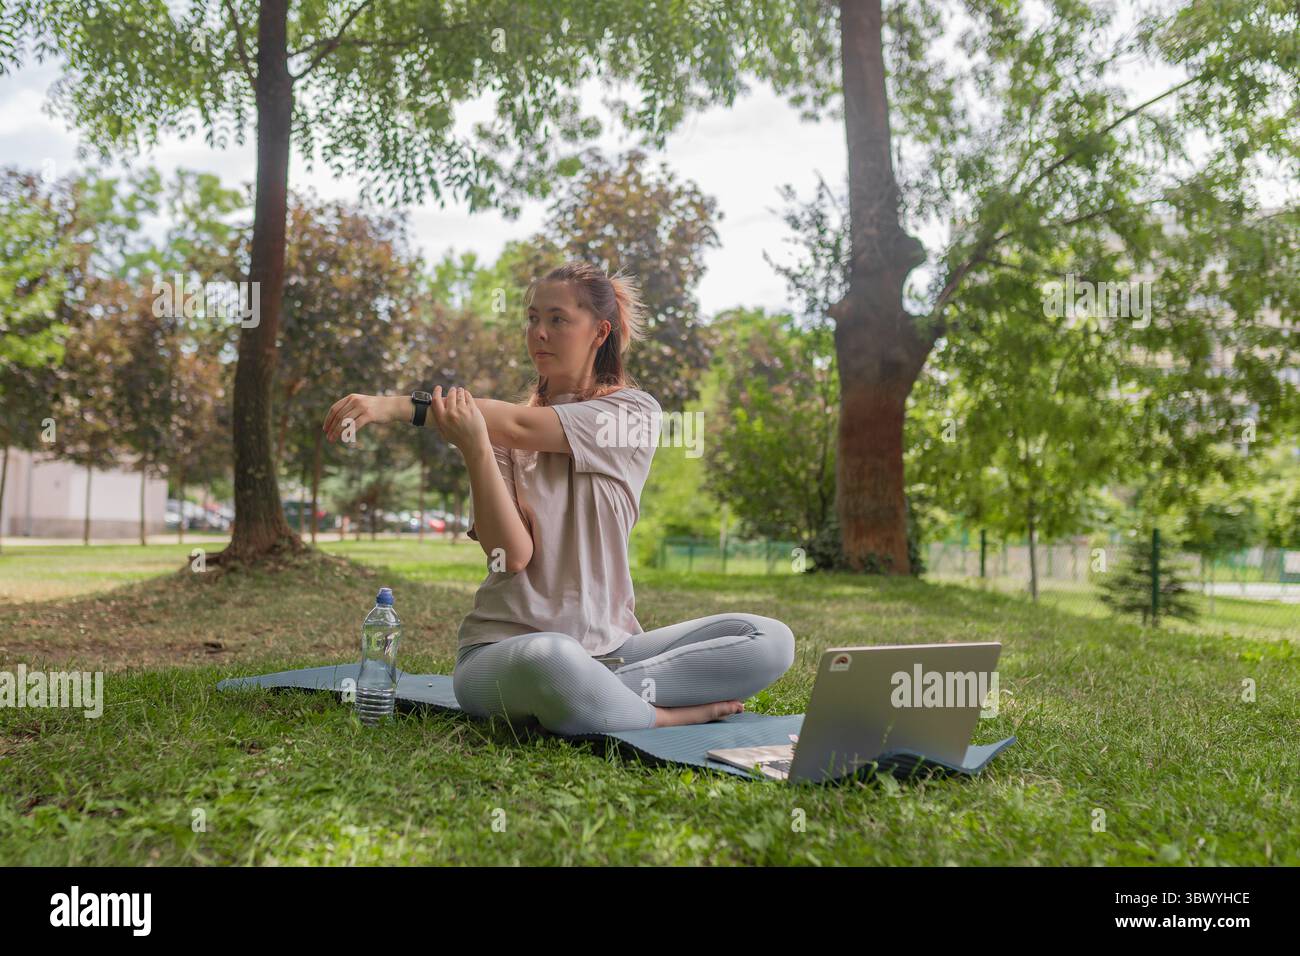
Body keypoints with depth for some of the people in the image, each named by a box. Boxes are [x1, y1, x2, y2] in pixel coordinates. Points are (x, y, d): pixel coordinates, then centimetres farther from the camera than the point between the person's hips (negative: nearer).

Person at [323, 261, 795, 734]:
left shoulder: (634, 412, 4)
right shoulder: (495, 434, 6)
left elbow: (521, 428, -14)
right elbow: (512, 554, -10)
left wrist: (400, 404, -24)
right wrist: (473, 448, -23)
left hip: (607, 648, 2)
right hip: (504, 648, -2)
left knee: (770, 640, -16)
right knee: (550, 661, -39)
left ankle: (600, 693, -19)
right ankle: (668, 716, -12)